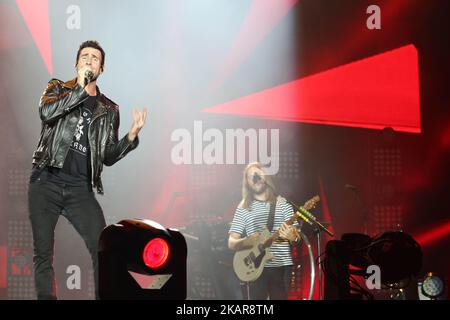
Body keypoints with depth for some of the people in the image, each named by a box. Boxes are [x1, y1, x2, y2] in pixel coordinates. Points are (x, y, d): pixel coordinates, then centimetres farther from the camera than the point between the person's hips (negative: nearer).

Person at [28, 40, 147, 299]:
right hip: (46, 183, -1)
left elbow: (108, 157, 11)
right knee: (43, 253, 0)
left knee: (103, 249, -11)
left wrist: (132, 135, -4)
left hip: (80, 189, 1)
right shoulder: (58, 89, 9)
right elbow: (47, 112, -15)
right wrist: (81, 89, -17)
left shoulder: (108, 110, 12)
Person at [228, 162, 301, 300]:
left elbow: (296, 236, 5)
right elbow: (231, 243, 5)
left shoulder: (282, 203, 9)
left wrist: (292, 237, -19)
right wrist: (246, 241, -16)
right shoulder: (243, 208, 9)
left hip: (281, 266, 0)